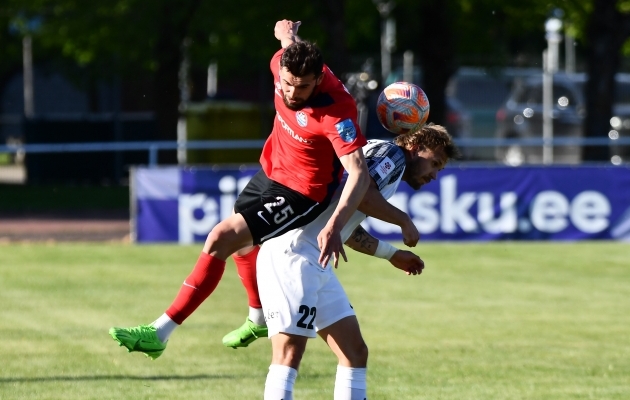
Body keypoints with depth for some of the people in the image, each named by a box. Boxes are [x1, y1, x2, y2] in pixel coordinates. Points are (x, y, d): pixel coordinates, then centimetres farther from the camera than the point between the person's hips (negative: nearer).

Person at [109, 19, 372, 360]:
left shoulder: (337, 111, -35)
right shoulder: (284, 63, -17)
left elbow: (359, 173, -41)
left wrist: (334, 227, -48)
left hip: (299, 196, -8)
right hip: (269, 174, 8)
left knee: (221, 239, -19)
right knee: (241, 246, 27)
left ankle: (159, 334, -16)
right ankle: (259, 318, 56)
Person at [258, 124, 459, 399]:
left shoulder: (390, 174, 25)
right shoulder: (391, 153, -2)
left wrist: (392, 254, 44)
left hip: (315, 264, 10)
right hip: (291, 253, -10)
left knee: (355, 352, 10)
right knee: (290, 351, -19)